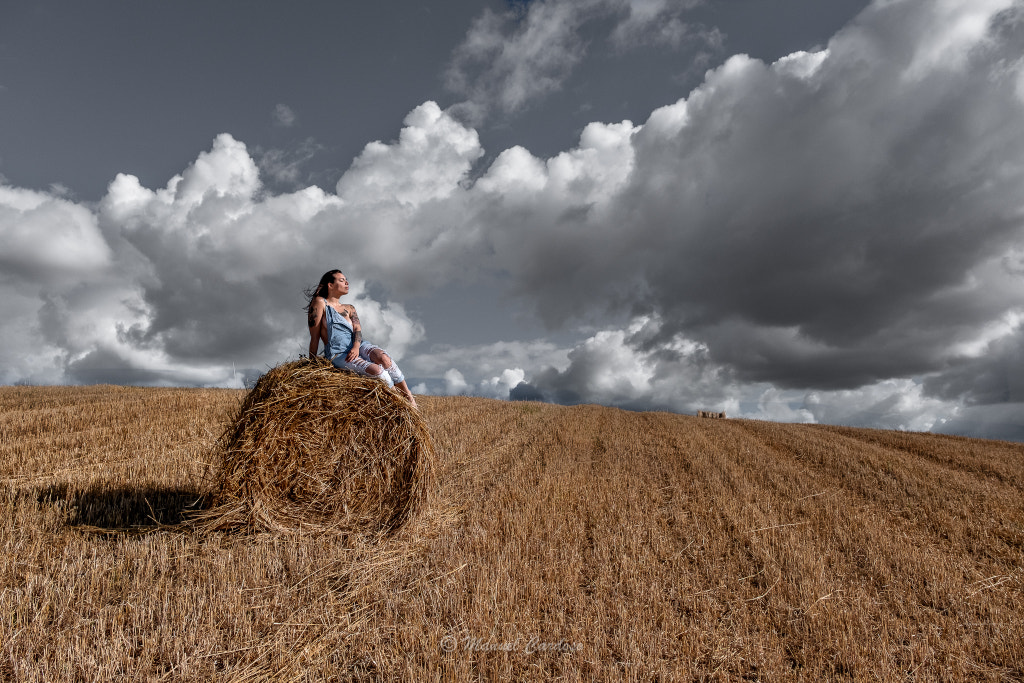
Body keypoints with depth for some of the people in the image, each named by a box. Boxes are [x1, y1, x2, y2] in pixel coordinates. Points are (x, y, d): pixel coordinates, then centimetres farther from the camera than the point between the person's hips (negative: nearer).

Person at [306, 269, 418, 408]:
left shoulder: (349, 308, 24)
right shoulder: (320, 303, 7)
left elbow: (358, 329, 6)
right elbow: (314, 337, 3)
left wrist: (356, 346, -15)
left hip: (358, 346, 5)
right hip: (338, 355, -5)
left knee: (383, 358, -29)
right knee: (376, 370, -30)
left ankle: (410, 399, -22)